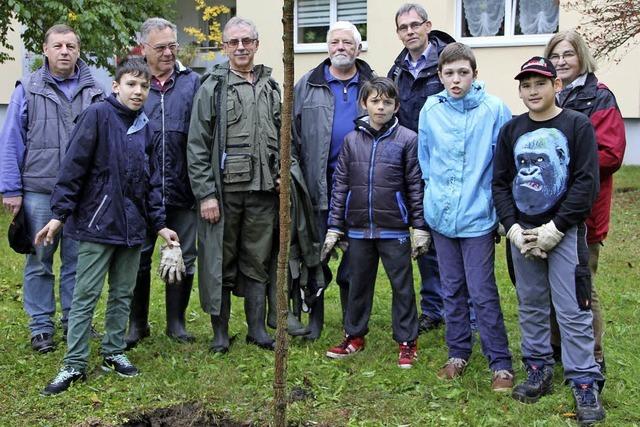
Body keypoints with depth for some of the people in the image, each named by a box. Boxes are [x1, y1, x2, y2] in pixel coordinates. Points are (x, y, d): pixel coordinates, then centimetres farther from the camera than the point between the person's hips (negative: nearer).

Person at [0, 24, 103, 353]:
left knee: (77, 260, 9)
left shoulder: (93, 91, 6)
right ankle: (41, 326, 16)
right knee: (39, 261, 6)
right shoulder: (28, 89, 2)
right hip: (39, 191, -1)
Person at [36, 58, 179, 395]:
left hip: (132, 226, 6)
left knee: (123, 294, 13)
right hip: (98, 222, -6)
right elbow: (73, 166, -11)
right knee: (85, 296, 0)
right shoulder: (97, 115, -8)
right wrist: (59, 214, -14)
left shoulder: (144, 128, 10)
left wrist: (160, 224, 12)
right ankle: (74, 365, 8)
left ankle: (113, 352, 26)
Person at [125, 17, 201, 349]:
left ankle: (176, 322, 24)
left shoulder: (192, 83, 3)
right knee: (138, 258, 8)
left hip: (182, 190, 1)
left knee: (183, 259, 9)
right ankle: (137, 323, 23)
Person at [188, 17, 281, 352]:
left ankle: (257, 328, 20)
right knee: (221, 262, 5)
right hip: (224, 190, -3)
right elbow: (197, 147, -4)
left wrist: (283, 174, 4)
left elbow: (283, 139, 20)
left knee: (258, 262, 10)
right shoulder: (213, 88, 0)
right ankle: (220, 331, 16)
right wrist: (205, 194, -10)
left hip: (263, 190, 3)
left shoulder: (272, 88, 12)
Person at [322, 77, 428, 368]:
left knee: (402, 286, 5)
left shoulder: (407, 140, -4)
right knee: (359, 284, 15)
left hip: (394, 229, -3)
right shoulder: (352, 140, 5)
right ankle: (354, 336, 29)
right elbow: (340, 185, 7)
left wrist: (420, 227, -5)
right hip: (358, 229, 3)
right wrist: (334, 228, 6)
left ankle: (407, 342, 17)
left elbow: (416, 186, -3)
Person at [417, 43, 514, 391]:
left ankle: (500, 362, 11)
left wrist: (497, 204, -4)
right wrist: (435, 193, 10)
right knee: (452, 289, 14)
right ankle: (458, 353, 28)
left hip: (477, 216, -4)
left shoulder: (494, 109, -8)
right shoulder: (431, 109, 1)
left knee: (482, 292, -1)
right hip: (441, 215, 4)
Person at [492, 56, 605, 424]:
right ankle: (539, 369, 25)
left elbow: (587, 183, -10)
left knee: (573, 310, -4)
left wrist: (554, 229, -14)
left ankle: (585, 383, 5)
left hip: (565, 232, -4)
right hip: (523, 232, 4)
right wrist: (514, 229, -6)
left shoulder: (577, 125, -4)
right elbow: (500, 183, 7)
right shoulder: (512, 130, 8)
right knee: (531, 306, 12)